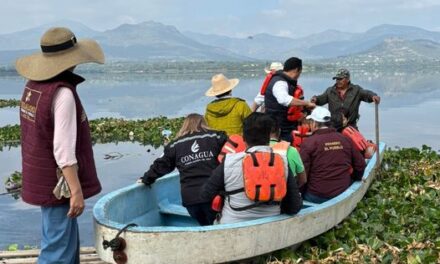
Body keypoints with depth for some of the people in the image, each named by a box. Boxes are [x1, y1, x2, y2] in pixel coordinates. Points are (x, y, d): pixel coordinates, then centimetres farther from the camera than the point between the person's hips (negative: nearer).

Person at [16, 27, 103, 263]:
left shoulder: (33, 86, 5)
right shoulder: (63, 93, -22)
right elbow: (63, 149, -25)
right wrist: (76, 191, -20)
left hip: (41, 178, 9)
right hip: (58, 184, -9)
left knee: (69, 243, 21)